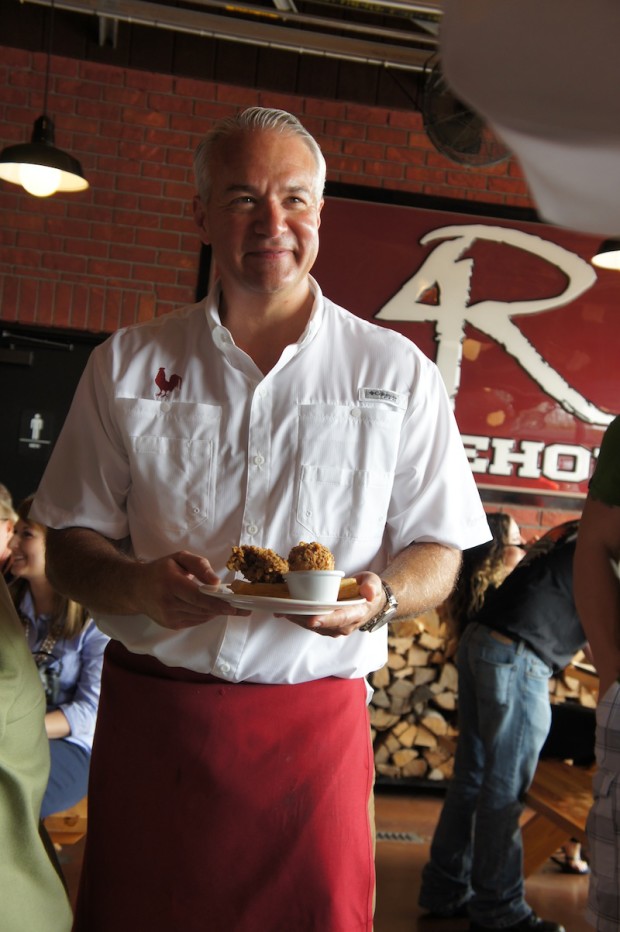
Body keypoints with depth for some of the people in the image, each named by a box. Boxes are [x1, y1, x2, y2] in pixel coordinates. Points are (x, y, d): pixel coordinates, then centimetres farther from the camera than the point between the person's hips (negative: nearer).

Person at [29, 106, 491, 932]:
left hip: (315, 717, 0)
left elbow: (437, 551, 5)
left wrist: (377, 596, -16)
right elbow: (71, 544, 7)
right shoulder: (125, 365, 6)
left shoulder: (396, 372, 3)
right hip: (147, 714, 1)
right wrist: (134, 585, -15)